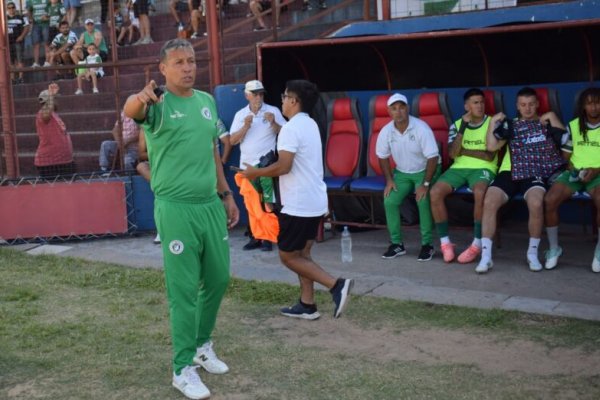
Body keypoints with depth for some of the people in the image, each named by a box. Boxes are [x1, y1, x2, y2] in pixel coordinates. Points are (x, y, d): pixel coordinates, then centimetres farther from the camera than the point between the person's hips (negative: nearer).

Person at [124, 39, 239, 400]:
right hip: (176, 209, -6)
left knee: (219, 278, 15)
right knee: (184, 290, -2)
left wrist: (227, 195, 18)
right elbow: (130, 110, -33)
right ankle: (183, 368, 11)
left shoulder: (207, 101, 10)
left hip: (211, 205, 6)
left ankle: (202, 345, 36)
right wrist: (141, 99, -57)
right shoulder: (158, 105, -9)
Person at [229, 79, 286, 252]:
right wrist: (245, 126, -12)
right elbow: (232, 140, 1)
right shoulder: (240, 115, 8)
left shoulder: (273, 111, -1)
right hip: (247, 166, 4)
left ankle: (269, 237, 0)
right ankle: (257, 236, 16)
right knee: (251, 205, 8)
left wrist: (274, 123, -20)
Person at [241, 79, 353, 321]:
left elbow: (284, 166, -23)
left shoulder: (291, 128, -17)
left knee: (288, 256, 1)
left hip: (299, 204, -9)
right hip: (314, 201, 9)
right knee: (302, 254, 15)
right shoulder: (310, 125, 13)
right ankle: (307, 305, 18)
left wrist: (255, 172, -9)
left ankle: (336, 285, -9)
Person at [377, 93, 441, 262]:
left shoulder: (421, 128, -25)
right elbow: (383, 156, 5)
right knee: (389, 201, -15)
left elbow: (433, 157, -23)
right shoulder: (386, 131, -11)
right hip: (402, 172, 4)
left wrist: (425, 184, -27)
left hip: (425, 170, -4)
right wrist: (389, 180, -5)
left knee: (423, 200, -28)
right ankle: (397, 243, -1)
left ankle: (427, 244, -13)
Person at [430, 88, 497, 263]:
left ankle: (477, 244, -25)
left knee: (479, 193, -38)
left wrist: (464, 151, -3)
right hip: (459, 168, 3)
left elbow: (490, 156, -7)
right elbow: (453, 154, -4)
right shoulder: (456, 125, 10)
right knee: (435, 192, -24)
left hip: (483, 169, -3)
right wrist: (463, 127, -10)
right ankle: (445, 242, -13)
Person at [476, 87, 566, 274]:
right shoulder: (511, 125, 19)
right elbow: (491, 146, 7)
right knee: (489, 202, -25)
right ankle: (486, 255, -21)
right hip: (511, 172, 2)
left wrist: (553, 119, 3)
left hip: (535, 173, -1)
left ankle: (533, 252, -14)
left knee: (536, 204, -34)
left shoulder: (546, 122, 19)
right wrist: (493, 122, 3)